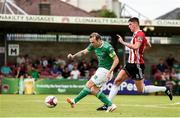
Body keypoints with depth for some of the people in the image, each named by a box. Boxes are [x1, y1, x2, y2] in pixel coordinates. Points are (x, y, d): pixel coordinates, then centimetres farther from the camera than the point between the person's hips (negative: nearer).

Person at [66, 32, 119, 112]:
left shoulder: (107, 47, -22)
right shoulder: (94, 46, 2)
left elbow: (116, 60, -18)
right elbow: (84, 52, 9)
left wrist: (110, 72, -25)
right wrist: (73, 56, -8)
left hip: (105, 71, -9)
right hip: (100, 69, 9)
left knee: (89, 85, -10)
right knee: (94, 90, 5)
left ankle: (74, 101, -3)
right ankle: (110, 105, 6)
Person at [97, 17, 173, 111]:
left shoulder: (140, 34, -15)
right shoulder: (136, 34, 14)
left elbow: (135, 47, -31)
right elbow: (148, 45, 28)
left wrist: (123, 42, -25)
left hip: (137, 65, -9)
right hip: (131, 64, 9)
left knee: (141, 89, -1)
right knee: (117, 81, 0)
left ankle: (165, 89, 11)